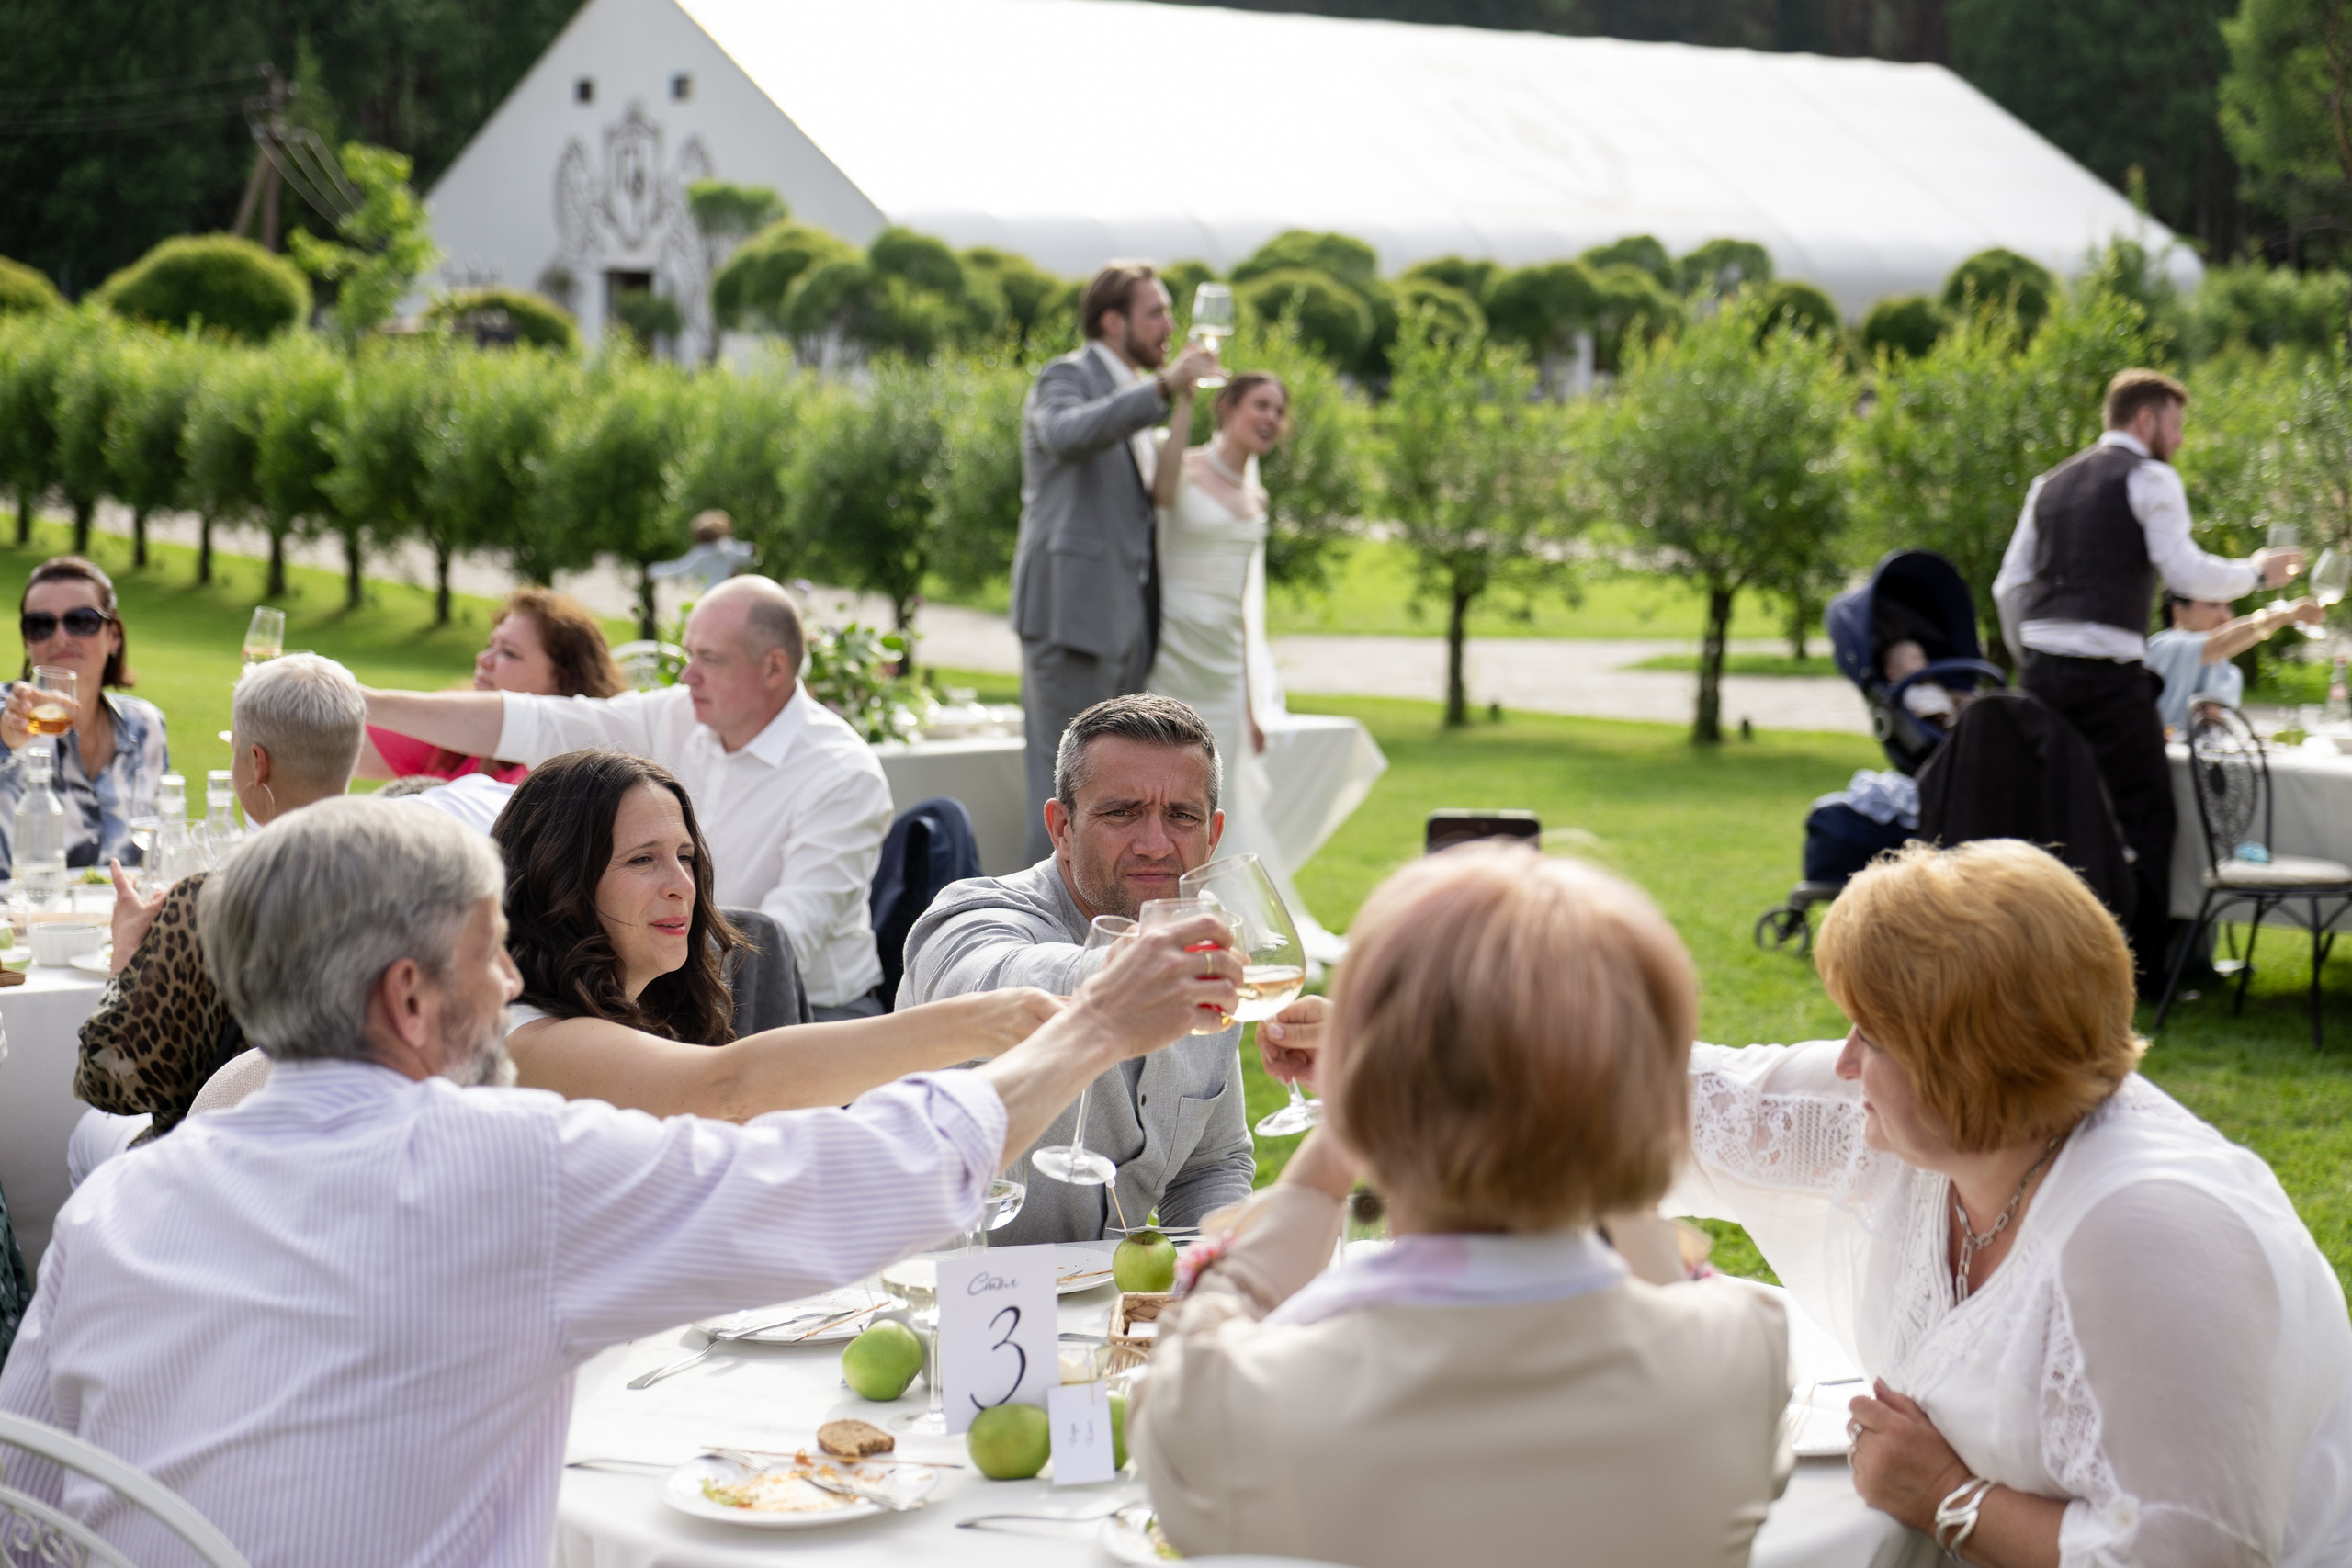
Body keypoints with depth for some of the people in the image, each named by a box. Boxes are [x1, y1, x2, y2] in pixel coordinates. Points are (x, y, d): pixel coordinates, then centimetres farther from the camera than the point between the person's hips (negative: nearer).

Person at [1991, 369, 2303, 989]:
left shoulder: (2052, 483, 19)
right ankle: (2144, 968, -1)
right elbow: (2186, 573, -12)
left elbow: (2009, 587, 17)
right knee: (2146, 815, 1)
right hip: (2109, 673, -7)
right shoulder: (2149, 479, -2)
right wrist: (2256, 572, 4)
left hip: (2043, 666, 7)